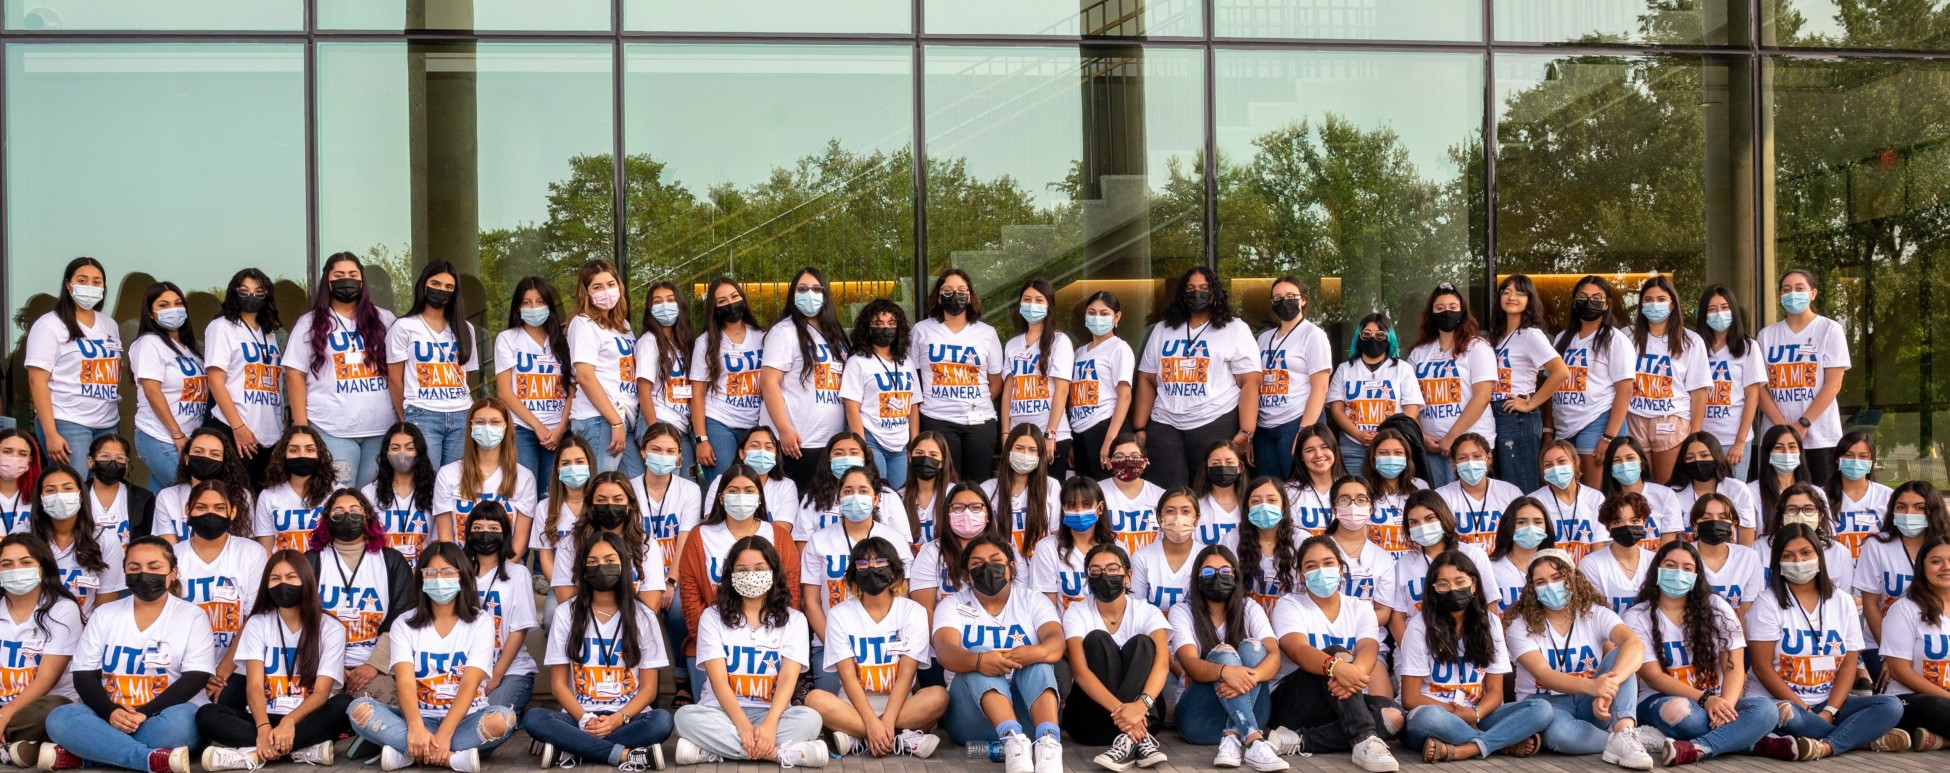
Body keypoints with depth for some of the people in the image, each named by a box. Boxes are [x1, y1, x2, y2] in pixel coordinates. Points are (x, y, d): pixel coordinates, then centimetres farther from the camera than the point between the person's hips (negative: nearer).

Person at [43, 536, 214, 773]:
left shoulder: (192, 616, 4)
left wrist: (145, 712, -19)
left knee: (179, 721, -38)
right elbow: (84, 675, 5)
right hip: (110, 717, 3)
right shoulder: (103, 615, 13)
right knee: (59, 718, -27)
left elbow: (194, 679, -6)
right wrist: (110, 712, -15)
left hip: (162, 717, -3)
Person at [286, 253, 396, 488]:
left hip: (381, 429, 3)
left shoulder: (384, 320, 13)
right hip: (333, 430, -2)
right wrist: (301, 427, -6)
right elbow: (295, 375, 3)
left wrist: (404, 421, 4)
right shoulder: (310, 324, 7)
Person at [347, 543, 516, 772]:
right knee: (359, 709, -26)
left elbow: (469, 684, -14)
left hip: (463, 720, -2)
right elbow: (405, 681, -13)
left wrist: (444, 734, -29)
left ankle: (406, 753, -28)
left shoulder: (481, 623, -1)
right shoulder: (404, 624, 3)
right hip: (419, 719, 2)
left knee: (502, 718, -34)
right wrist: (416, 728, -33)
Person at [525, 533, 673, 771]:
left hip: (626, 718, 0)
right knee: (533, 718, -30)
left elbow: (649, 688, 2)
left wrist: (618, 719, -17)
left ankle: (573, 749, -26)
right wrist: (584, 719, -16)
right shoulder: (566, 614, 5)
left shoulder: (643, 616, 4)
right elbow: (558, 683, 3)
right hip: (579, 717, 0)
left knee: (662, 720, -33)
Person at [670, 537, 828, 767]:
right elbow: (718, 679, -8)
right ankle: (781, 753, -34)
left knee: (809, 718, -31)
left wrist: (769, 724, -28)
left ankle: (710, 751, -32)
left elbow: (788, 679, -8)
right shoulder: (713, 617, 4)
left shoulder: (793, 620, 6)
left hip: (771, 713, 0)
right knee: (686, 716, -33)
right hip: (722, 712, 0)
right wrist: (743, 726, -26)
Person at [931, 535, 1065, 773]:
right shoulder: (952, 606, 7)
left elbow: (1056, 644, -11)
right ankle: (1013, 739, -52)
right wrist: (979, 661, -38)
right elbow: (945, 651, -14)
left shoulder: (1033, 601, 9)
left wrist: (1033, 653, -37)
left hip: (1030, 707, 1)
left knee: (1038, 660, -26)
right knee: (978, 656, -28)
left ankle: (1049, 741, -51)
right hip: (972, 712, -1)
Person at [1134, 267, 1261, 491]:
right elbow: (1147, 381, 14)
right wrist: (1139, 429, 5)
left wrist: (1246, 433, -13)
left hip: (1215, 425, -3)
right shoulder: (1161, 330, 16)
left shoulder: (1235, 329, 4)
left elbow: (1250, 383, -3)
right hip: (1164, 426, 3)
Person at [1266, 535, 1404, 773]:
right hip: (1294, 699, -4)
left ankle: (1300, 740, -29)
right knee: (1336, 653, -31)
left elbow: (1368, 650, -14)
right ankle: (1365, 740, -44)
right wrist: (1337, 667, -46)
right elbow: (1299, 651, -23)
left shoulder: (1360, 608, 8)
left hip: (1347, 703, 4)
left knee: (1394, 715, -27)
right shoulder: (1289, 605, -2)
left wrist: (1356, 672, -40)